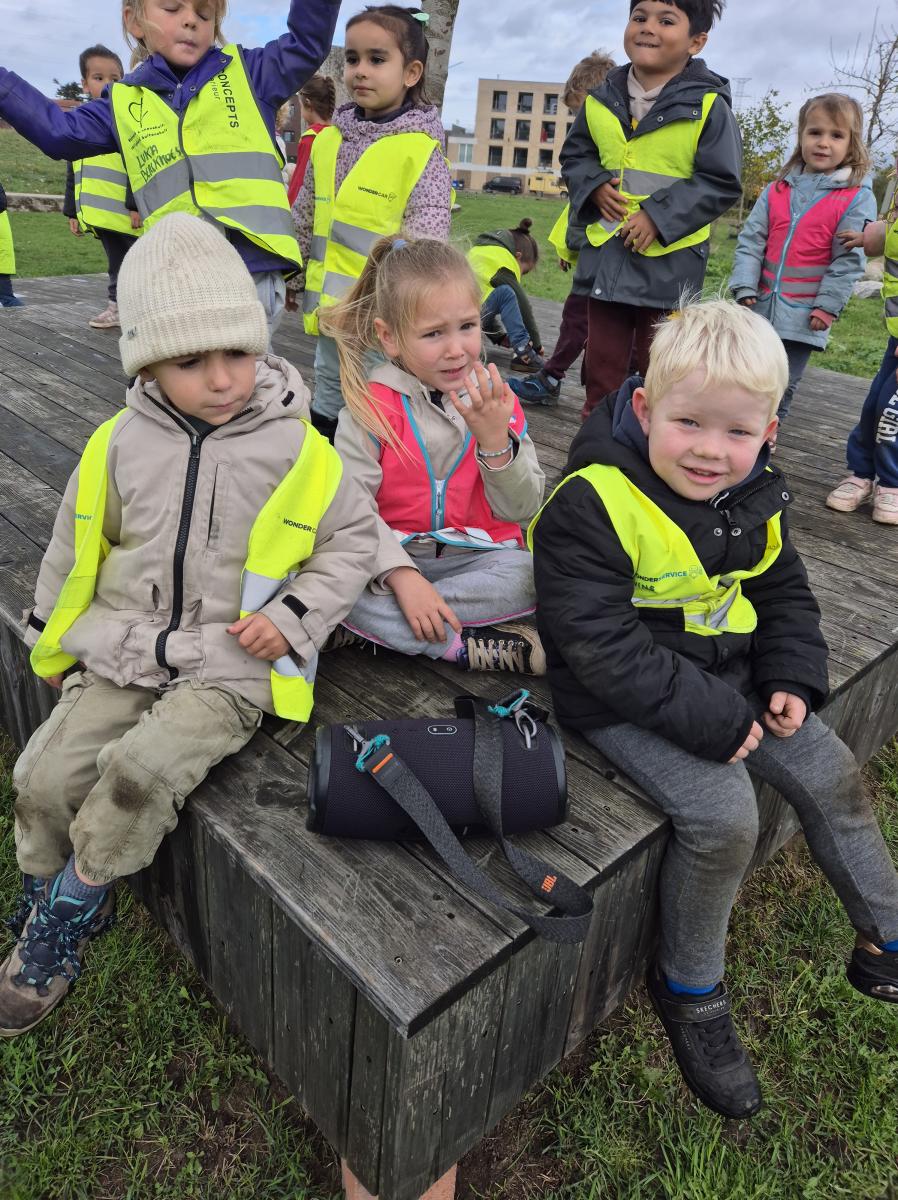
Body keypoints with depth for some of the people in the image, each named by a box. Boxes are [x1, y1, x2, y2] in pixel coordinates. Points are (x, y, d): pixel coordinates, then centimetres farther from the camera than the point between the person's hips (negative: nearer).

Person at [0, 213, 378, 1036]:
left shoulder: (298, 450, -8)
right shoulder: (121, 444, 1)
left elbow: (354, 539, 2)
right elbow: (76, 550, 14)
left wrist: (294, 616, -10)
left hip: (232, 668, -3)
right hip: (122, 654, 4)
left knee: (141, 771, -24)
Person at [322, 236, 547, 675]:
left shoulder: (496, 399, 0)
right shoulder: (370, 406, -8)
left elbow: (521, 510, -2)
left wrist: (495, 439, -18)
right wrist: (401, 573, -29)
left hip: (478, 557, 2)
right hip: (391, 555, -1)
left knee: (535, 575, -29)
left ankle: (382, 629, -22)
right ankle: (486, 648, -27)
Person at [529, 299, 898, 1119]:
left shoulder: (752, 499, 0)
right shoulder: (593, 505, -24)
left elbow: (785, 592, 15)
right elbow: (602, 646, -26)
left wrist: (791, 678, -1)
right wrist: (709, 718, -24)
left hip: (727, 678, 8)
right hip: (626, 702, -7)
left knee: (832, 774, 7)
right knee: (723, 815, -21)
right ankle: (690, 992, 7)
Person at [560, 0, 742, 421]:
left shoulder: (708, 105, -9)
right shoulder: (602, 99, 4)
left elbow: (720, 183, -9)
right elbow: (574, 155, 17)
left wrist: (660, 215, -18)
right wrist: (594, 186, -4)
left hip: (668, 261, -4)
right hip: (606, 250, 4)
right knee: (602, 360, 12)